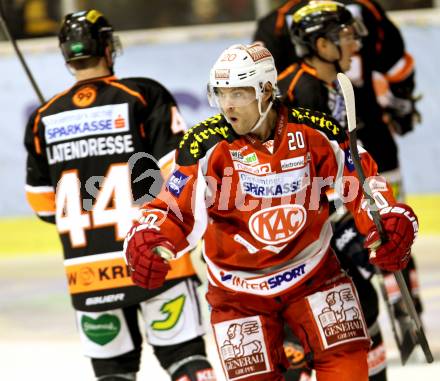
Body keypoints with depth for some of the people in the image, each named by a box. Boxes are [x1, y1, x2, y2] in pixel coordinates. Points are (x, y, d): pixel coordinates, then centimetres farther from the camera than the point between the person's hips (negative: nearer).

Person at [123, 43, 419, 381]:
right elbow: (177, 207, -15)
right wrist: (150, 239, -35)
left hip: (311, 270, 1)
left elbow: (360, 178, 3)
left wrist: (389, 220, -10)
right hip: (238, 287, -1)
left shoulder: (313, 132, -10)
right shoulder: (206, 145, -14)